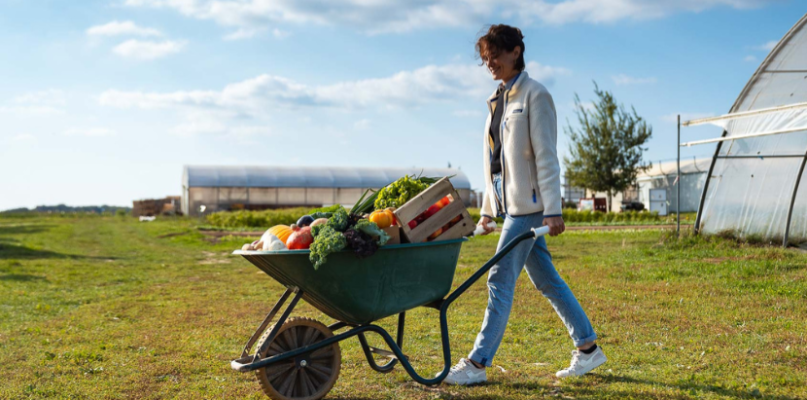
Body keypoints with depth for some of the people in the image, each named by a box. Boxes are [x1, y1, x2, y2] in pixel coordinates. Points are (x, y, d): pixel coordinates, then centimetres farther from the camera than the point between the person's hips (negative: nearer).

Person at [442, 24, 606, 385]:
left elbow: (546, 156, -14)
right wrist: (487, 208, 18)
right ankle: (588, 347, 22)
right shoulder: (497, 100, 15)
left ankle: (478, 363, -3)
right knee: (545, 280, 11)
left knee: (500, 279, -8)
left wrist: (552, 210, -18)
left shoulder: (534, 95, -8)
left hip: (527, 203, -8)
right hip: (508, 203, 8)